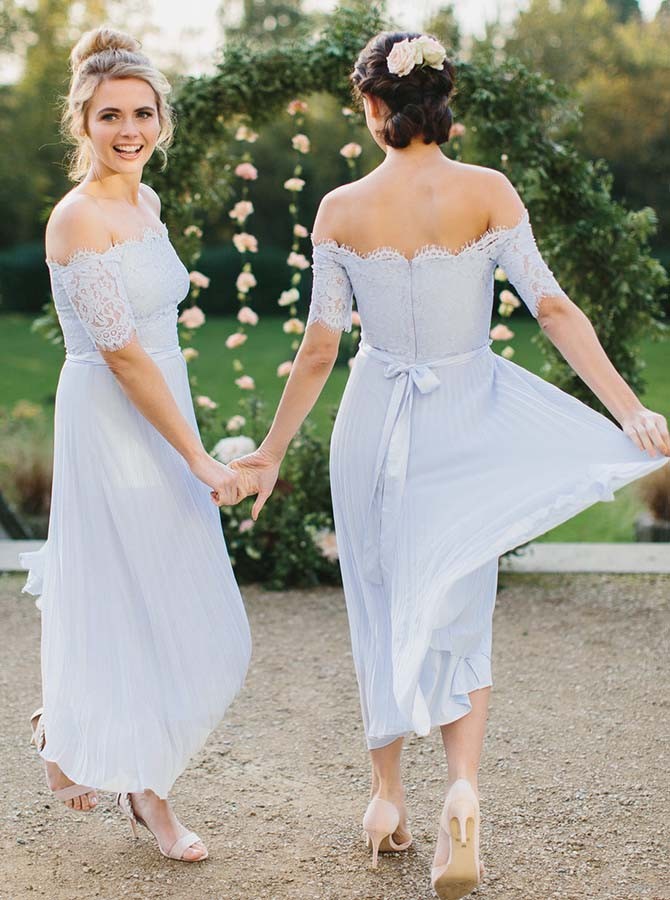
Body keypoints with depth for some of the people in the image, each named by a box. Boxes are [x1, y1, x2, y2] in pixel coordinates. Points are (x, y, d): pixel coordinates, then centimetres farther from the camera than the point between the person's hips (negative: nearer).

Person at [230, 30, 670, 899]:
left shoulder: (341, 210, -7)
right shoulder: (489, 192, -8)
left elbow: (318, 350, -5)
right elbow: (555, 310, -14)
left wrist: (272, 452, 4)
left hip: (374, 420, 0)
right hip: (466, 415, 0)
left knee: (382, 610, 16)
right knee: (457, 616, 9)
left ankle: (387, 796, 25)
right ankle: (463, 789, -11)